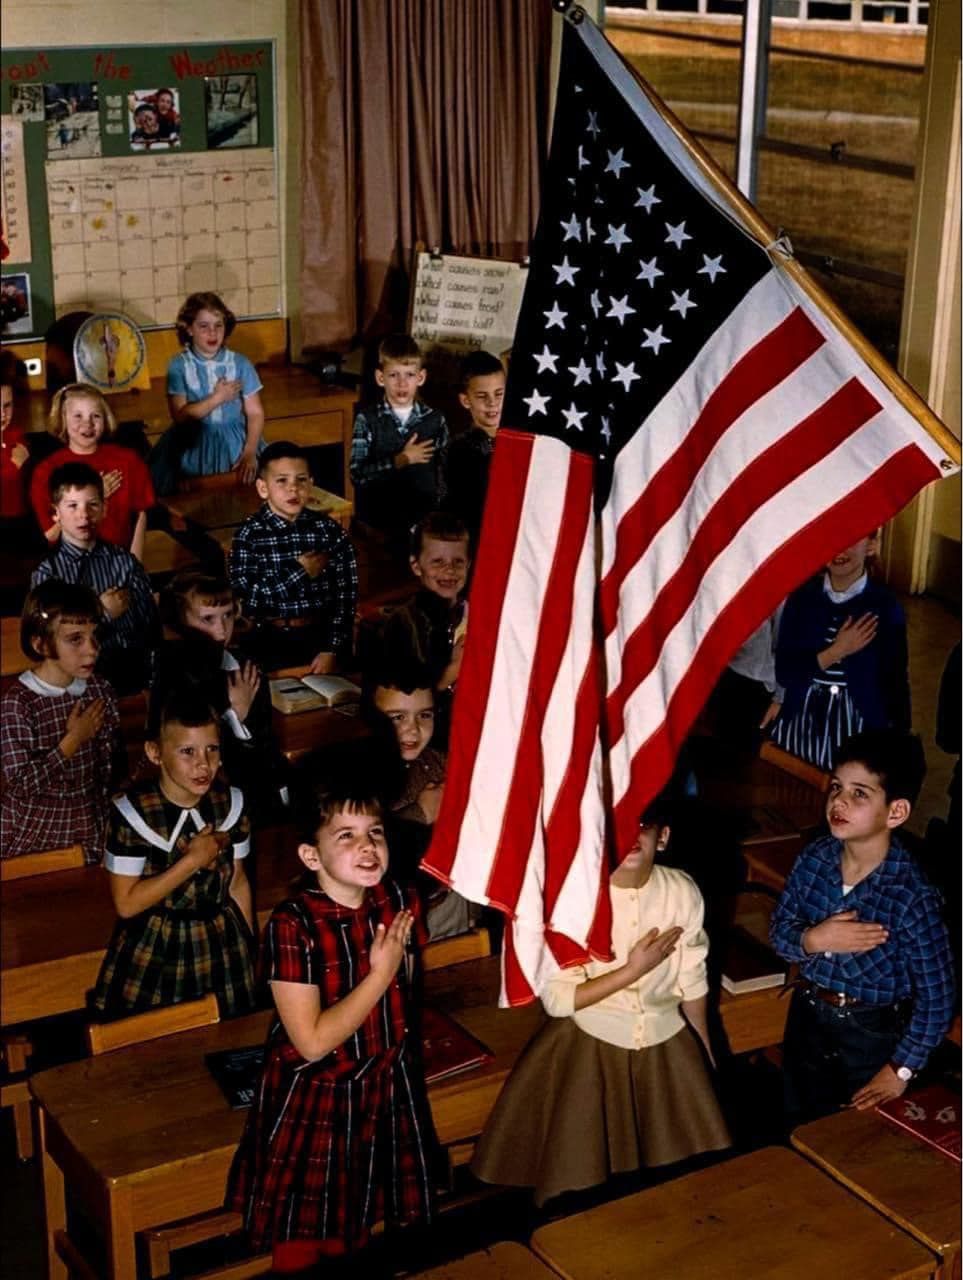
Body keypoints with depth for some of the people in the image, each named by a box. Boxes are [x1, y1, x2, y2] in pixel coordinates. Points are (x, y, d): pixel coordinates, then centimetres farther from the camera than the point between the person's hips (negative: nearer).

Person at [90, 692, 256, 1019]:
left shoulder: (230, 803, -4)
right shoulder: (133, 812, -17)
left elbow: (237, 882, 7)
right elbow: (126, 903, -17)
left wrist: (248, 949, 10)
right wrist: (192, 861, -21)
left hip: (221, 944, 3)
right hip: (154, 951, -3)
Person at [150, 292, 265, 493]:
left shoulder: (239, 363, -2)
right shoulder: (179, 366, -5)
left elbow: (255, 412, -1)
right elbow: (180, 416, -10)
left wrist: (250, 453, -13)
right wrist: (218, 398, -14)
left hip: (235, 444, 1)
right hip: (193, 447, -1)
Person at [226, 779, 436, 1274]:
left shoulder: (399, 902, -9)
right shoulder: (292, 926, -25)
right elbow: (313, 1042, -25)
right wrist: (381, 973, -24)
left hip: (386, 1089, 5)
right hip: (314, 1097, -4)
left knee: (352, 1230, 21)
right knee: (300, 1243, 11)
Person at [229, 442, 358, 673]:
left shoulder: (329, 530, 0)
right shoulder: (249, 535, -4)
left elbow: (345, 594, -4)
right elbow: (245, 598, -14)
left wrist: (332, 649, -12)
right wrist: (300, 573, -13)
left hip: (323, 633, 1)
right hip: (272, 639, -1)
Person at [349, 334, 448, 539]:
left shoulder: (435, 421, 3)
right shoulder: (367, 420, -2)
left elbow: (444, 475, 6)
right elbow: (357, 475, -10)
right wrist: (401, 460, -13)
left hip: (423, 519, 1)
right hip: (376, 521, -1)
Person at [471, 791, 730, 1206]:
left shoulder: (682, 891, -13)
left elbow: (692, 980, 3)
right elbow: (557, 999, -19)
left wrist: (704, 1051, 14)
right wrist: (633, 970, -23)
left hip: (666, 1043, 3)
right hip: (591, 1046, -3)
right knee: (581, 1184, 5)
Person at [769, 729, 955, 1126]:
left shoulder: (911, 898, -27)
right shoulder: (814, 859, -14)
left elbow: (936, 997, -19)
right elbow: (779, 931, -2)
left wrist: (901, 1069, -13)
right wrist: (814, 939, -23)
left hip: (873, 1033, -4)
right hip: (807, 1015, 4)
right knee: (800, 1129, 24)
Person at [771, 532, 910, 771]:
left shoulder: (884, 606, -6)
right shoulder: (802, 597, 0)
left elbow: (896, 686, -3)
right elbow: (784, 673, -3)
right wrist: (837, 651, -14)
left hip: (856, 730, -2)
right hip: (799, 725, 2)